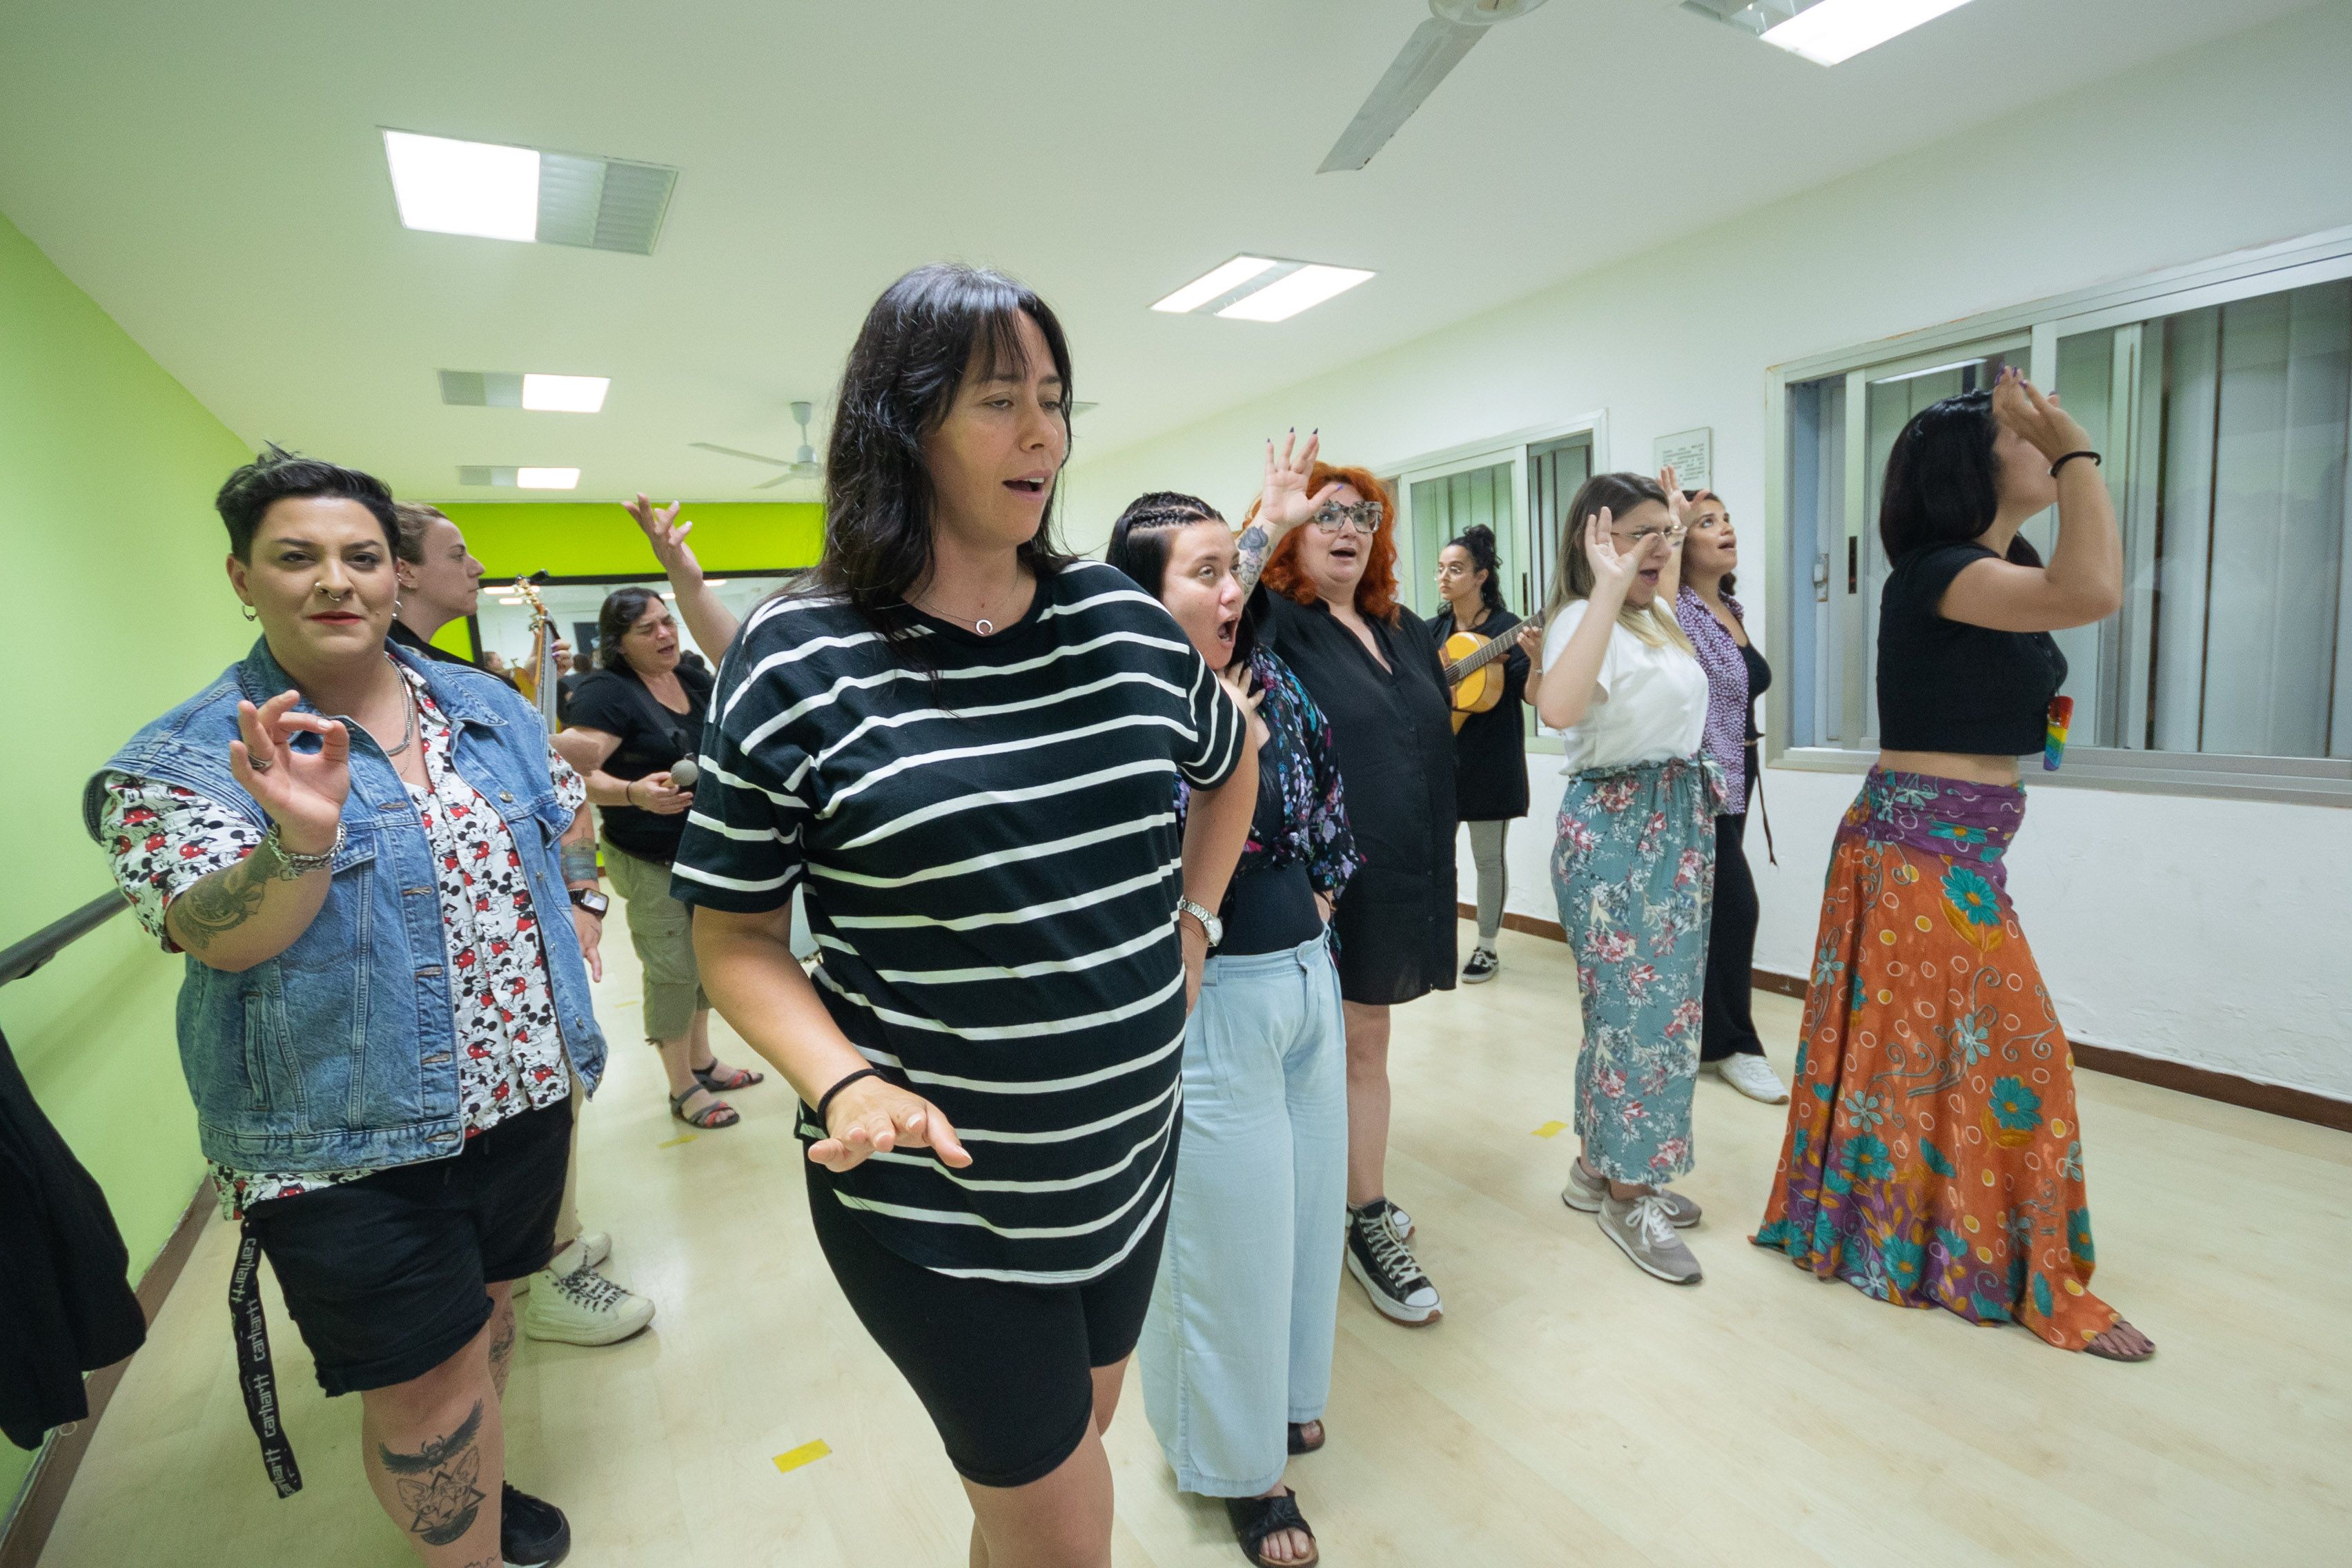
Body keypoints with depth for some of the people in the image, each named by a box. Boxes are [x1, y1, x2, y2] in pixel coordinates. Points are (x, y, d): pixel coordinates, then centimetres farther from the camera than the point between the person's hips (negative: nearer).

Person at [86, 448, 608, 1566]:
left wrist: (578, 914, 3)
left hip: (528, 1090, 6)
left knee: (488, 1304, 24)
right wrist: (303, 842, -42)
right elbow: (221, 938, -23)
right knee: (427, 1377, 4)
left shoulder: (487, 707, 3)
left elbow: (566, 817, 17)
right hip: (352, 1140, -5)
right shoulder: (189, 758, -11)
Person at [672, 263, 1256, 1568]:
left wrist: (1191, 921, 6)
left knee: (1074, 1446, 29)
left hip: (1135, 1162, 5)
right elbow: (737, 935, -7)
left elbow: (1230, 764, 17)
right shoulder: (795, 663, -14)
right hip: (936, 1204, -4)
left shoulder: (1126, 623, -2)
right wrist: (845, 1084, -22)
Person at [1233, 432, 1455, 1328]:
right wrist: (1272, 516, -27)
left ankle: (1360, 1200, 31)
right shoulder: (1275, 622, -8)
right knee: (1354, 1044, 6)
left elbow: (1438, 741, 22)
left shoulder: (1405, 632, 14)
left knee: (1364, 1042, 16)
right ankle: (1365, 1222, 23)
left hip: (1403, 875, 6)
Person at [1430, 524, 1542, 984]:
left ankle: (1487, 948, 20)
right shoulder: (1432, 630, 7)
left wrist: (1536, 658, -31)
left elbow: (1532, 695, -13)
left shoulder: (1507, 628, -8)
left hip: (1490, 760, -5)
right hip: (1439, 755, 5)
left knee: (1488, 856, 5)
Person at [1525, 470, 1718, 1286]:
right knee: (1637, 1009, -1)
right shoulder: (1583, 617, -16)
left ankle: (1602, 1164, 31)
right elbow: (1557, 708, -40)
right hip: (1616, 827, -10)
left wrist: (1676, 535, 29)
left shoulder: (1654, 616, 12)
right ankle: (1625, 1197, 16)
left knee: (1659, 1001, 15)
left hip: (1679, 821, 10)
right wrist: (1608, 587, -35)